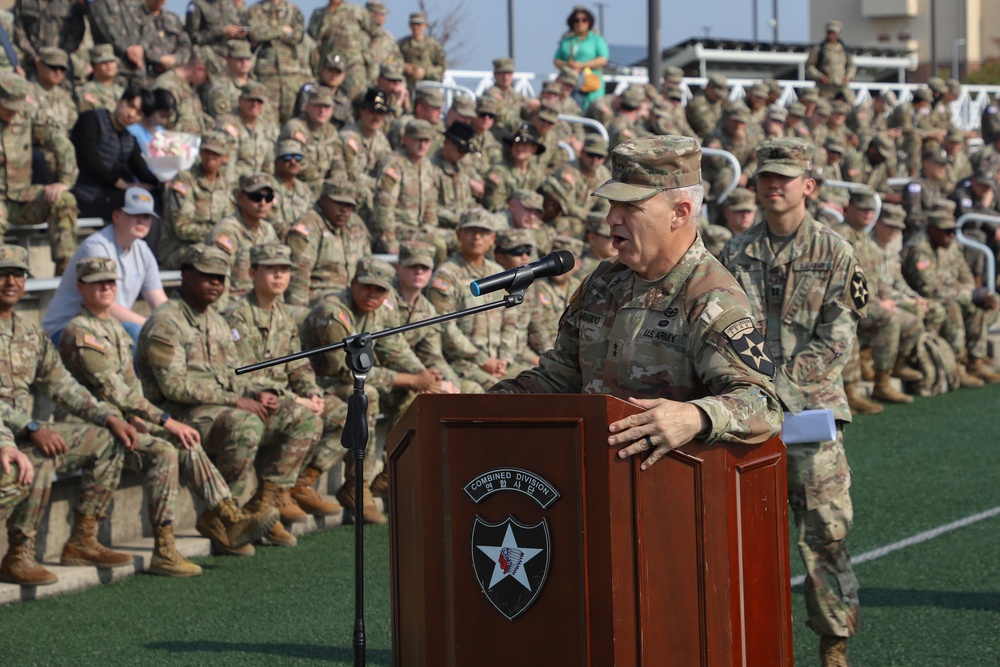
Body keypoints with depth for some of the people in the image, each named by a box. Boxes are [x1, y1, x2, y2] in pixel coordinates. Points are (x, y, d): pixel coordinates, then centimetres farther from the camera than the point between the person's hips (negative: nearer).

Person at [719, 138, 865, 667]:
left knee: (825, 529, -3)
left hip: (812, 409, -2)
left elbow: (837, 340, -3)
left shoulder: (834, 254, 2)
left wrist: (784, 382, -11)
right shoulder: (736, 254, 9)